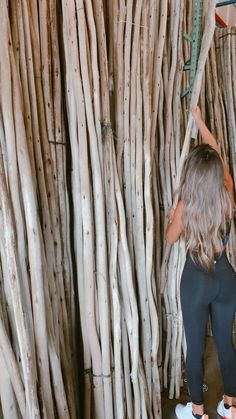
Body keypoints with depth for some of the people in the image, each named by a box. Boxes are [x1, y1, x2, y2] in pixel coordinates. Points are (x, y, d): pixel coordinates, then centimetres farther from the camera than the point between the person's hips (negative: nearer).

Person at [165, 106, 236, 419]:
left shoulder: (186, 204, -18)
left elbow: (171, 238, -1)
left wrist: (173, 216, 16)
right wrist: (199, 120, 17)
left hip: (196, 281, -3)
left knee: (196, 347, 14)